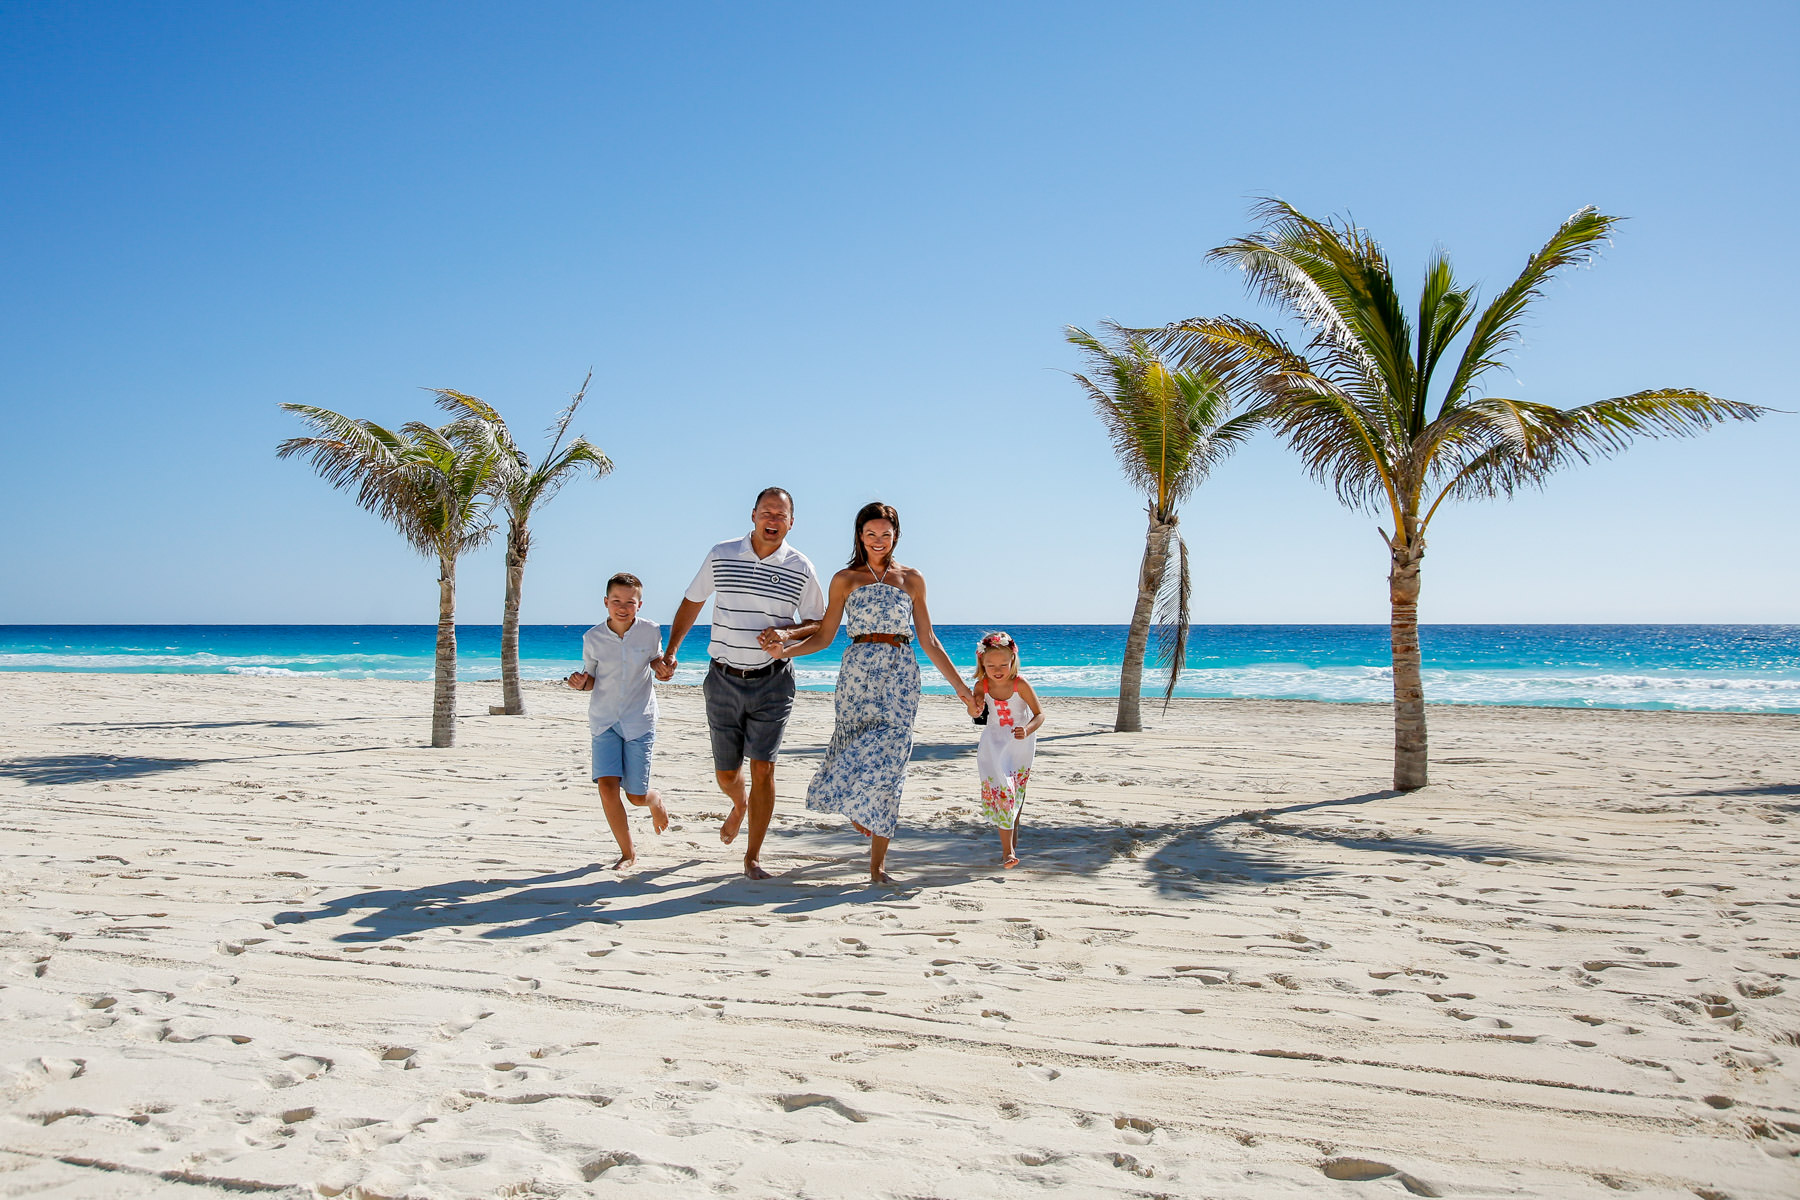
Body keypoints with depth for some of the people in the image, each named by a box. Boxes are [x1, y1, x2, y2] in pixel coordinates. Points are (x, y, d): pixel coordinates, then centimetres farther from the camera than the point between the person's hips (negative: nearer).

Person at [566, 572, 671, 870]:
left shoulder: (650, 632, -5)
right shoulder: (593, 638, -4)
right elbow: (591, 678, 8)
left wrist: (662, 667, -11)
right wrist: (580, 682, -15)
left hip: (639, 721, -1)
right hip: (604, 720, 1)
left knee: (636, 795, 2)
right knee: (606, 784, -14)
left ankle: (656, 800, 42)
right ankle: (627, 853, 2)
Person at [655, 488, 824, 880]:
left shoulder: (801, 569, -2)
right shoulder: (721, 555, 0)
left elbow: (818, 625, 6)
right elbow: (692, 602, 13)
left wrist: (786, 634, -15)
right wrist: (670, 652, 6)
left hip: (772, 683, -2)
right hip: (724, 680, 2)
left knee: (763, 769, -7)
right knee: (725, 773, 9)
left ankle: (753, 856, 6)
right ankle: (740, 805, 46)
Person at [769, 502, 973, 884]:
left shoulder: (912, 579, 13)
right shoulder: (845, 579, 11)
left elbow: (928, 641, 14)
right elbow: (824, 636, 7)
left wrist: (959, 685, 10)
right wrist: (786, 649, -10)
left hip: (900, 676, 0)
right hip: (858, 673, 0)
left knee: (887, 756, -10)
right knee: (858, 755, -7)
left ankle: (877, 865, -2)